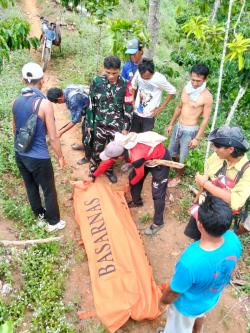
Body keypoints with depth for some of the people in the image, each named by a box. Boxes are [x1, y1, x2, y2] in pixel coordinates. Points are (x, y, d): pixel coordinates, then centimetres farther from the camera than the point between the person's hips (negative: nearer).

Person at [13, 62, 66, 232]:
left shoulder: (16, 101, -3)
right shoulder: (44, 103, -22)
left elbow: (15, 129, 11)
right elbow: (53, 137, -19)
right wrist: (60, 156, -5)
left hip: (20, 154, 7)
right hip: (39, 157, -7)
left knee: (31, 186, 25)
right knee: (49, 190, 13)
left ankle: (39, 213, 47)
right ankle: (54, 222, 30)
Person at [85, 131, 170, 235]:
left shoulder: (136, 158, -41)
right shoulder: (119, 147, -17)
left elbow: (140, 174, -19)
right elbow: (106, 163, 0)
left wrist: (130, 183, 3)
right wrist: (93, 177, 9)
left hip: (160, 159, -8)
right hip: (147, 156, 8)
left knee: (157, 193, -5)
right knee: (132, 177, 17)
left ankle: (158, 223, 12)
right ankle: (137, 201, 41)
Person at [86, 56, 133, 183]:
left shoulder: (124, 84, -11)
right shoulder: (97, 81, -10)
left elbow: (128, 107, -4)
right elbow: (91, 104, -2)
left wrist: (126, 127, -4)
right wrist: (89, 123, 0)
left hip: (117, 125, 0)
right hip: (99, 124, 0)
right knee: (96, 149, 13)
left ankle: (109, 170, 40)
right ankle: (93, 171, 36)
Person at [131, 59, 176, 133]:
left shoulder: (159, 79, -22)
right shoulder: (138, 73, -13)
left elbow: (172, 91, -9)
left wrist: (161, 107, -9)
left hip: (149, 116, -4)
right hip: (136, 113, 4)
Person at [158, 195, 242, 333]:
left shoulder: (190, 261, -47)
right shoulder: (233, 240, -31)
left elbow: (174, 292, -25)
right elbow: (228, 268, -6)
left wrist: (164, 298, -2)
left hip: (188, 306, -5)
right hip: (212, 298, 6)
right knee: (199, 315, 39)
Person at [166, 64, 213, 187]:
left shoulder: (207, 96, -18)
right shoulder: (186, 88, 0)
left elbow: (205, 119, -14)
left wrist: (197, 138, -15)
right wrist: (171, 124, 15)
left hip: (190, 130, -6)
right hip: (178, 126, 6)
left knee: (183, 157, 9)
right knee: (171, 151, 19)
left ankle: (178, 176, 33)